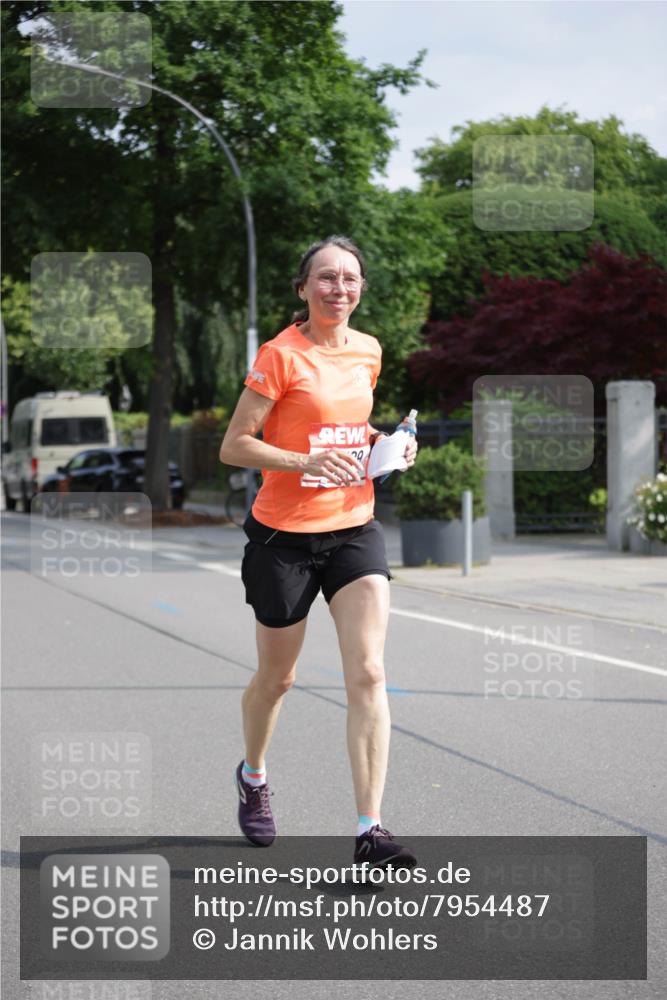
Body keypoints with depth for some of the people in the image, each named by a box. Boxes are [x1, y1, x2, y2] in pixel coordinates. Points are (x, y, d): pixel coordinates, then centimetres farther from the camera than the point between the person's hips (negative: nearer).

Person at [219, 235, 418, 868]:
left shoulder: (368, 352, 7)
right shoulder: (280, 356, -11)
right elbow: (233, 446, -11)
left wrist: (386, 442, 4)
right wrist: (306, 461, -24)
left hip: (355, 529, 4)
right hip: (286, 535, -4)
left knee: (368, 675, -11)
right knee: (276, 677, 12)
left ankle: (369, 829, -12)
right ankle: (253, 776, 43)